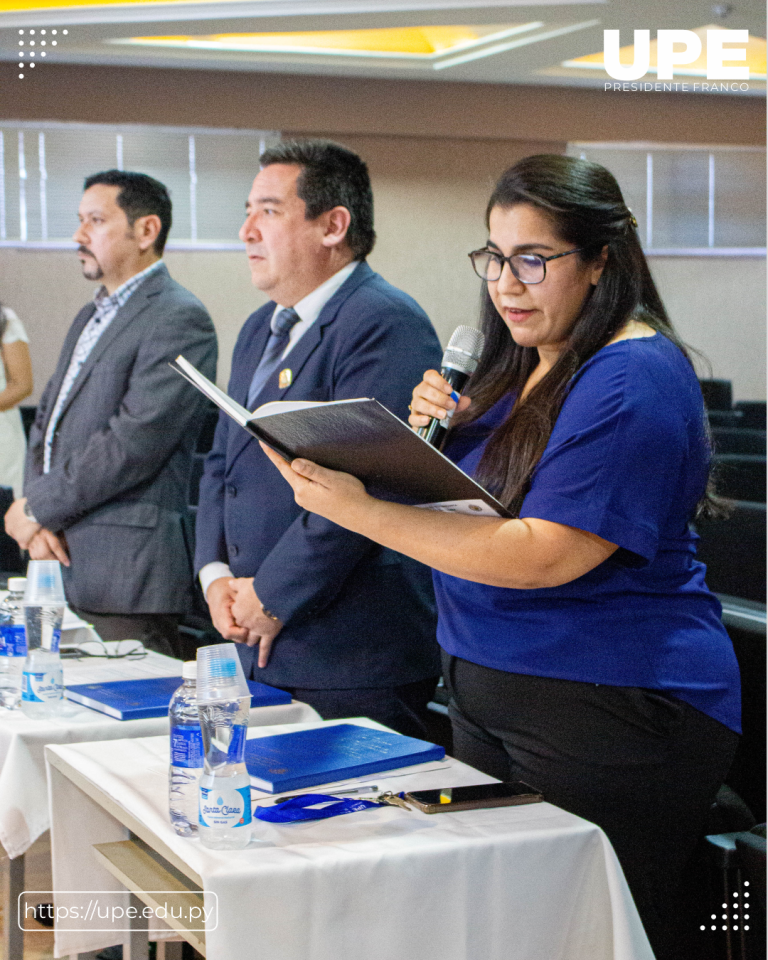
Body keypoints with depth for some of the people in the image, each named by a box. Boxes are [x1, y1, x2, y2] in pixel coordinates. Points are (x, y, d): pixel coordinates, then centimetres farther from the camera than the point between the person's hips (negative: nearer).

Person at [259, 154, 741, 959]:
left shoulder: (633, 382, -16)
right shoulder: (519, 369, 13)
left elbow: (543, 556, -24)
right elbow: (466, 505, 20)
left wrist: (359, 512, -26)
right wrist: (434, 436, -2)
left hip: (608, 713, -9)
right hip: (490, 701, 9)